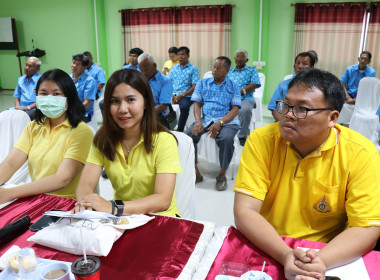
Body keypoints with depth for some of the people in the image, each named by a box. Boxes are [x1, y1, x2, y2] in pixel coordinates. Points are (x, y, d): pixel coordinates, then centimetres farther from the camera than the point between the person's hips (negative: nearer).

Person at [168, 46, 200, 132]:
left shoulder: (193, 69, 5)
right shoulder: (173, 68, 20)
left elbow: (194, 87, -4)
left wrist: (181, 95, -15)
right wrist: (171, 95, -6)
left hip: (185, 96, -4)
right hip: (173, 95, 4)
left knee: (184, 106, -36)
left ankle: (179, 130, -29)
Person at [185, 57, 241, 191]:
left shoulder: (233, 86, 13)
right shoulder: (203, 83, 18)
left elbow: (235, 109, 2)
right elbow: (197, 104, 10)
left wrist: (220, 123, -16)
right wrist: (198, 122, -11)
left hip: (226, 121, -2)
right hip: (205, 119, 2)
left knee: (227, 138, -35)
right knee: (187, 135, -26)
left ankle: (222, 175, -12)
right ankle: (195, 173, -9)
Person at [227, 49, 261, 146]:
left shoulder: (252, 70, 20)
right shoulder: (229, 71, 30)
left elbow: (254, 85, 3)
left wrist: (240, 91, -12)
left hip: (245, 98, -2)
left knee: (245, 110, -39)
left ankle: (242, 137, -24)